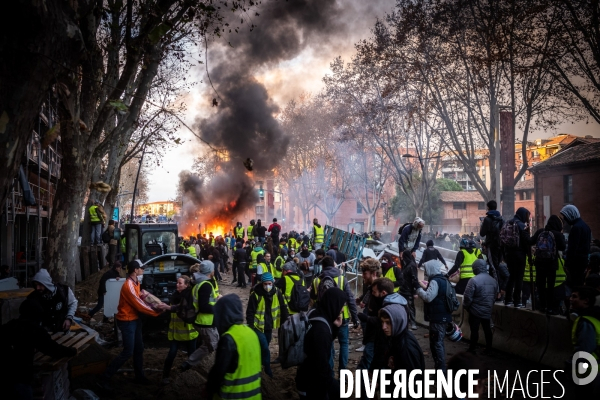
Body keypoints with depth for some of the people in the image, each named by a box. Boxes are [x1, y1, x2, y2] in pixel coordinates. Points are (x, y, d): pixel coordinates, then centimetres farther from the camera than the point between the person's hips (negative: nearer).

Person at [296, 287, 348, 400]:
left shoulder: (318, 316, -1)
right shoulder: (320, 328, -30)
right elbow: (321, 363, -26)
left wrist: (336, 327, -2)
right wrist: (331, 387, -13)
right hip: (311, 382, -9)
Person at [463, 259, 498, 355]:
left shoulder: (474, 280, -20)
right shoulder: (493, 280, 2)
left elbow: (468, 297, -18)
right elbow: (494, 296, 12)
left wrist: (465, 306, -1)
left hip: (475, 311, -6)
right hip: (488, 311, 6)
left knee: (474, 330, 4)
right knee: (487, 330, 16)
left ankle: (472, 349, 12)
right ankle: (488, 349, 24)